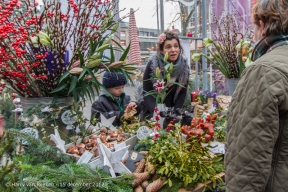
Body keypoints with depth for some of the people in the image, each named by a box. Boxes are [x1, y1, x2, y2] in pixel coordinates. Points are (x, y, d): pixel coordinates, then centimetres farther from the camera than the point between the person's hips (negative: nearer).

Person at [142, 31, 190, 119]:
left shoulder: (184, 65, -9)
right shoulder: (152, 64, -18)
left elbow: (183, 92, -2)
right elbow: (146, 92, -16)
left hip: (172, 109, 3)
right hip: (152, 112, -2)